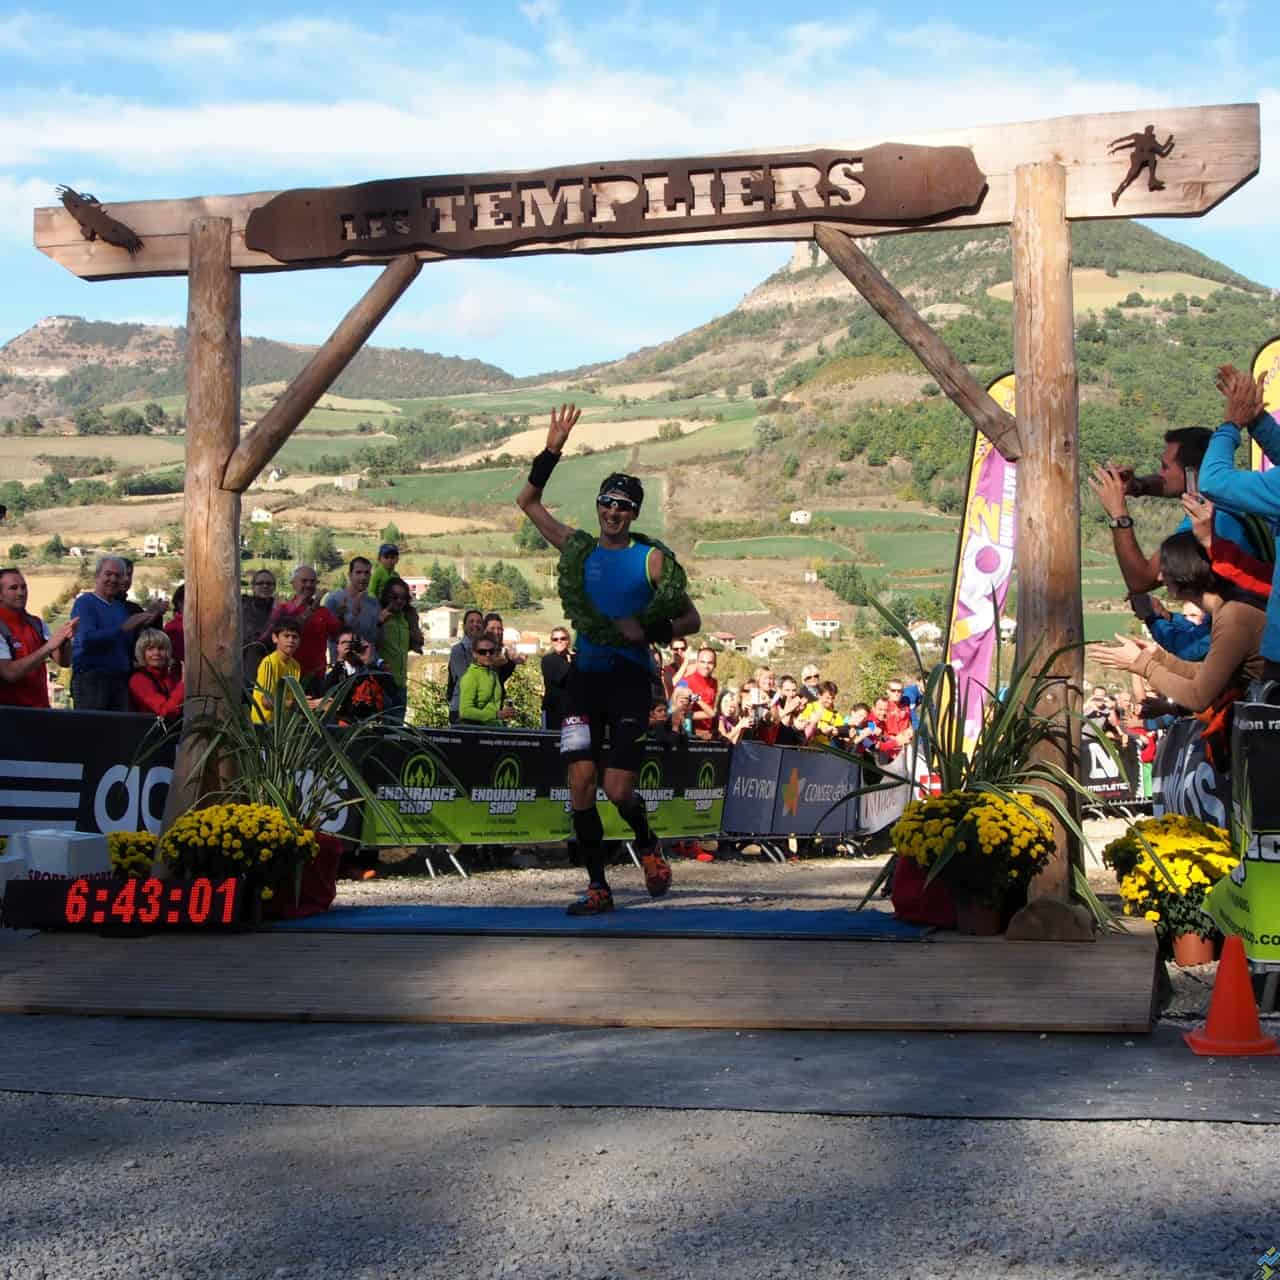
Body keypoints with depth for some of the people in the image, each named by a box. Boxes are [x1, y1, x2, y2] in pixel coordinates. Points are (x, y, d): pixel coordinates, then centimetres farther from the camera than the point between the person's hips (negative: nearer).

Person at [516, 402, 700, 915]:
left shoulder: (652, 558, -1)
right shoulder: (579, 548, 7)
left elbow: (690, 619, 1)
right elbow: (527, 501, 12)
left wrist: (648, 632, -16)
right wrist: (551, 451, 2)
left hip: (631, 679, -3)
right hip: (586, 676, 3)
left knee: (618, 790, -9)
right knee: (581, 784, -3)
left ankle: (647, 844, 24)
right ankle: (597, 887, 7)